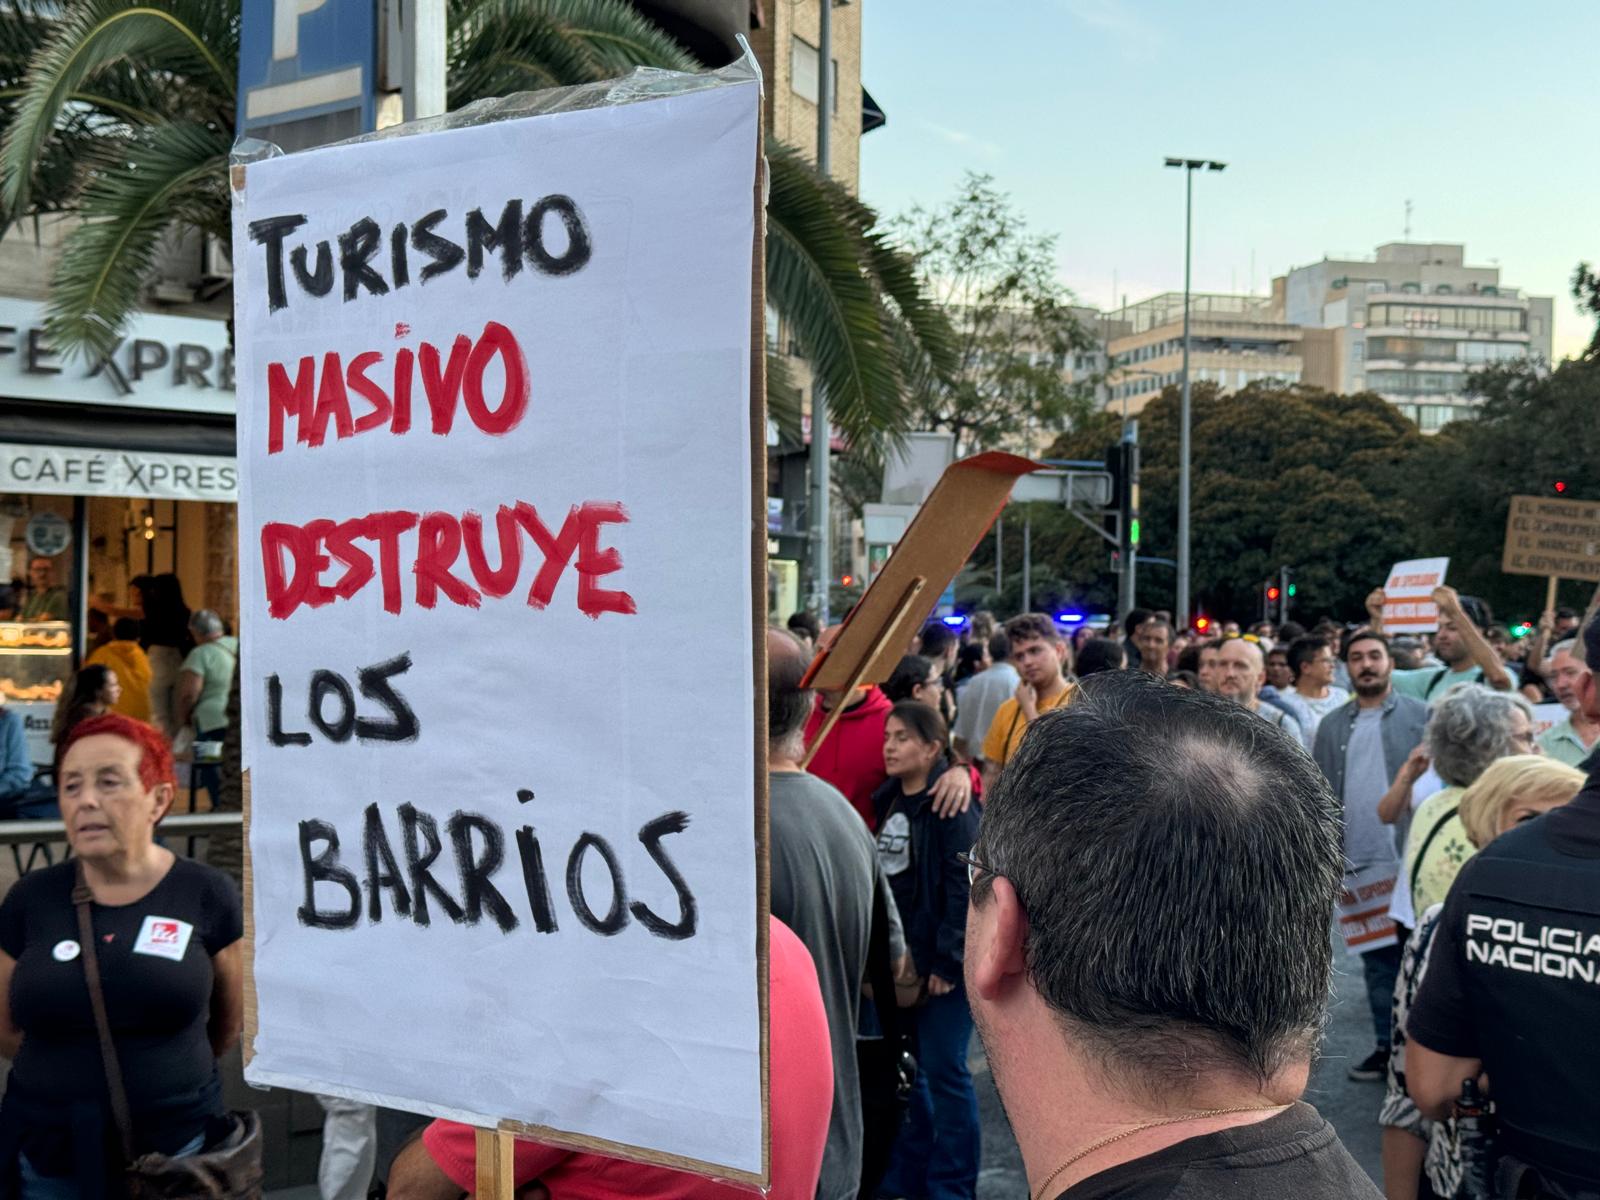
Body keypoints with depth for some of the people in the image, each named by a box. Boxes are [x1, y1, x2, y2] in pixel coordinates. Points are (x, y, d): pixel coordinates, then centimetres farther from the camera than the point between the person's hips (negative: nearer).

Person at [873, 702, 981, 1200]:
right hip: (897, 958, 8)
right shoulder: (887, 802, 9)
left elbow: (965, 890, -17)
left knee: (944, 1071, 1)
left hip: (942, 963, -7)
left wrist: (947, 961, -18)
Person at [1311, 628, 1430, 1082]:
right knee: (1376, 959, 11)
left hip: (1407, 862, -3)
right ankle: (1386, 1044, 20)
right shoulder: (1332, 725, 9)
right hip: (1357, 865, 4)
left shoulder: (1420, 717, -1)